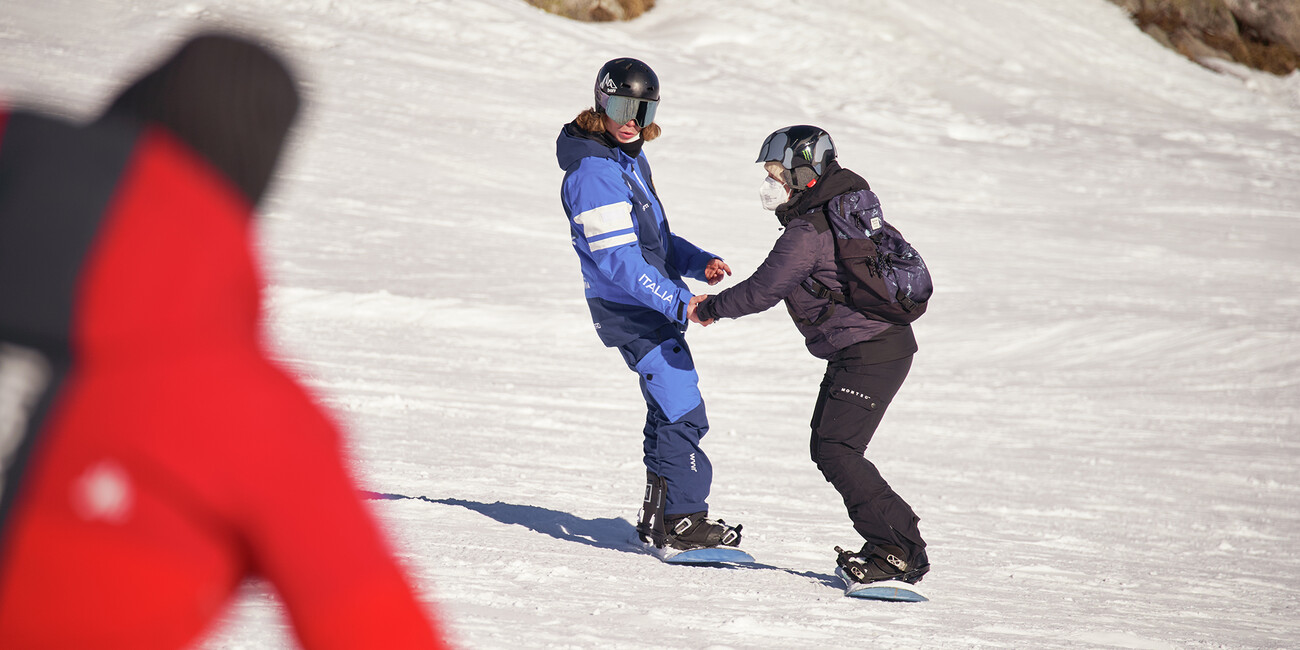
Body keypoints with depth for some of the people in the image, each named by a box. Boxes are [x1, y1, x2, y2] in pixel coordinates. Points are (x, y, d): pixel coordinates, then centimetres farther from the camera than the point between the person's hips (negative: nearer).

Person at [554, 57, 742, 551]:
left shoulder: (631, 159, 13)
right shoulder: (593, 172, -19)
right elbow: (618, 260, -25)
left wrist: (699, 262, 5)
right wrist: (680, 302, -28)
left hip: (655, 306, 10)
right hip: (631, 311, -10)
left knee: (670, 410, 15)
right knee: (683, 412, -11)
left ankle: (660, 517, 24)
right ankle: (680, 520, -5)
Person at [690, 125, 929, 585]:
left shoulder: (807, 233, -19)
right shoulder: (849, 204, 11)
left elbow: (761, 291, -17)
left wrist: (709, 309, -2)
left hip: (870, 355, -10)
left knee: (835, 449, -13)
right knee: (826, 446, 12)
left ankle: (902, 551, -11)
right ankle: (893, 545, 13)